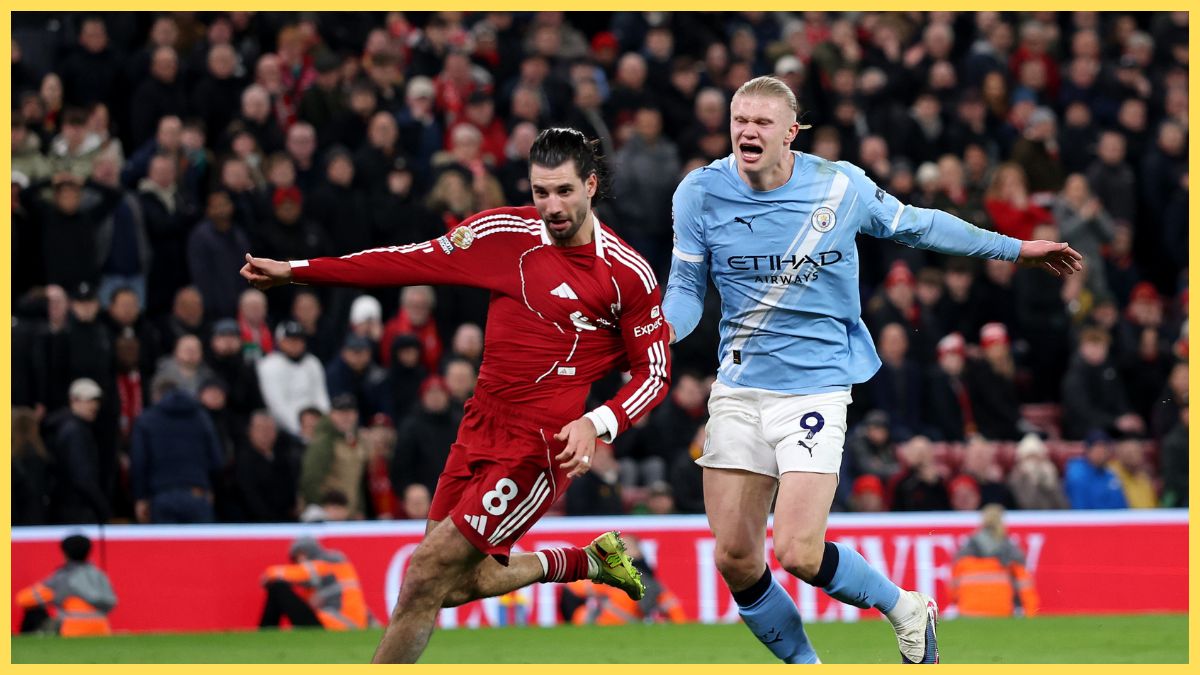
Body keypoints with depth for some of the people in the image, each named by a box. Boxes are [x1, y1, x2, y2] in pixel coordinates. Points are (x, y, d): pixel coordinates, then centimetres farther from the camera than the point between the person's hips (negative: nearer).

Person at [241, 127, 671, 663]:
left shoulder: (628, 274, -9)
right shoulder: (504, 232, 0)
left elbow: (654, 372, -1)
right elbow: (412, 261, 6)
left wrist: (597, 423, -19)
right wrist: (294, 271, 2)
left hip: (542, 447, -6)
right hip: (480, 430, 6)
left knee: (429, 574, -11)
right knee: (463, 583, 11)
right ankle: (588, 562, 33)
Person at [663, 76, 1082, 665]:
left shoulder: (840, 186, -5)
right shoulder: (700, 194, -4)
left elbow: (916, 226, 13)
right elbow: (686, 290, 3)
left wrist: (1015, 249, 19)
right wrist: (660, 328, -21)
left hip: (815, 386, -3)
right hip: (738, 388, 3)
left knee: (799, 554, -16)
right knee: (734, 558, -1)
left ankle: (907, 609, 13)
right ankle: (805, 667, 22)